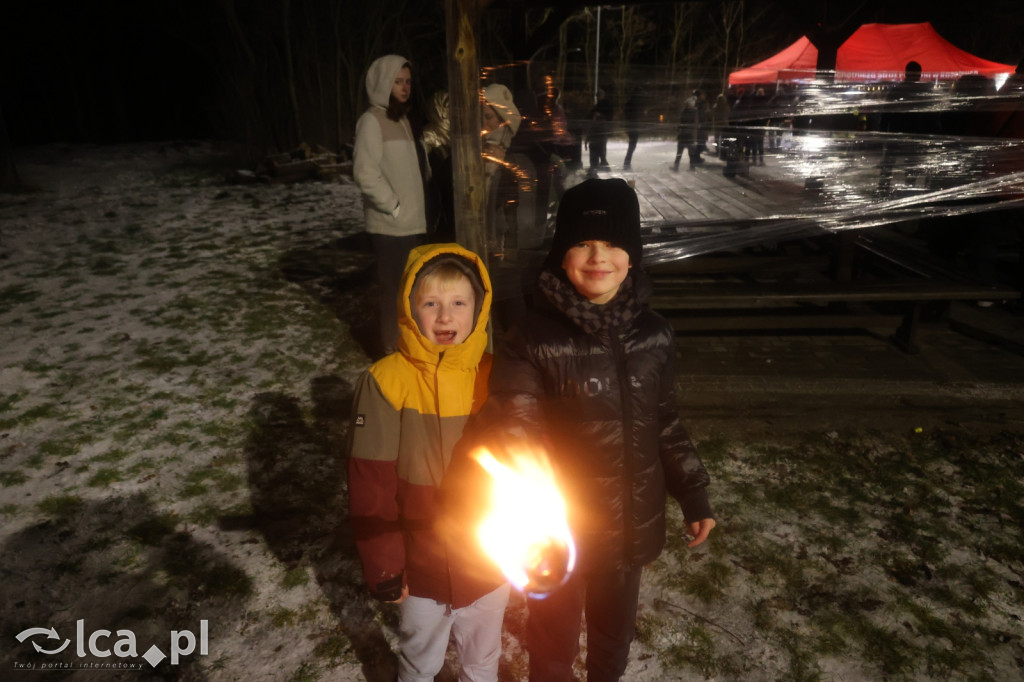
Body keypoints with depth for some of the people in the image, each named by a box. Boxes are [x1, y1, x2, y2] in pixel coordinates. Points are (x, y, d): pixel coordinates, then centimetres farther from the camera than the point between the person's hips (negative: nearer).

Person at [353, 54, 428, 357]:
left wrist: (416, 209, 10)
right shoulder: (372, 120, -9)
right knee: (395, 290, -4)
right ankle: (393, 351, 6)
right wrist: (394, 207, -15)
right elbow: (365, 172, -18)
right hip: (391, 225, -8)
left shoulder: (402, 118, 17)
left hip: (412, 223, 8)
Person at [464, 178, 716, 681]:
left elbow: (664, 423, 7)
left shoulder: (654, 335, -5)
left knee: (615, 631, 29)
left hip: (632, 525, 4)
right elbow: (508, 432, -24)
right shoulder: (533, 340, -20)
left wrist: (693, 495, 9)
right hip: (559, 531, -4)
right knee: (554, 642, 21)